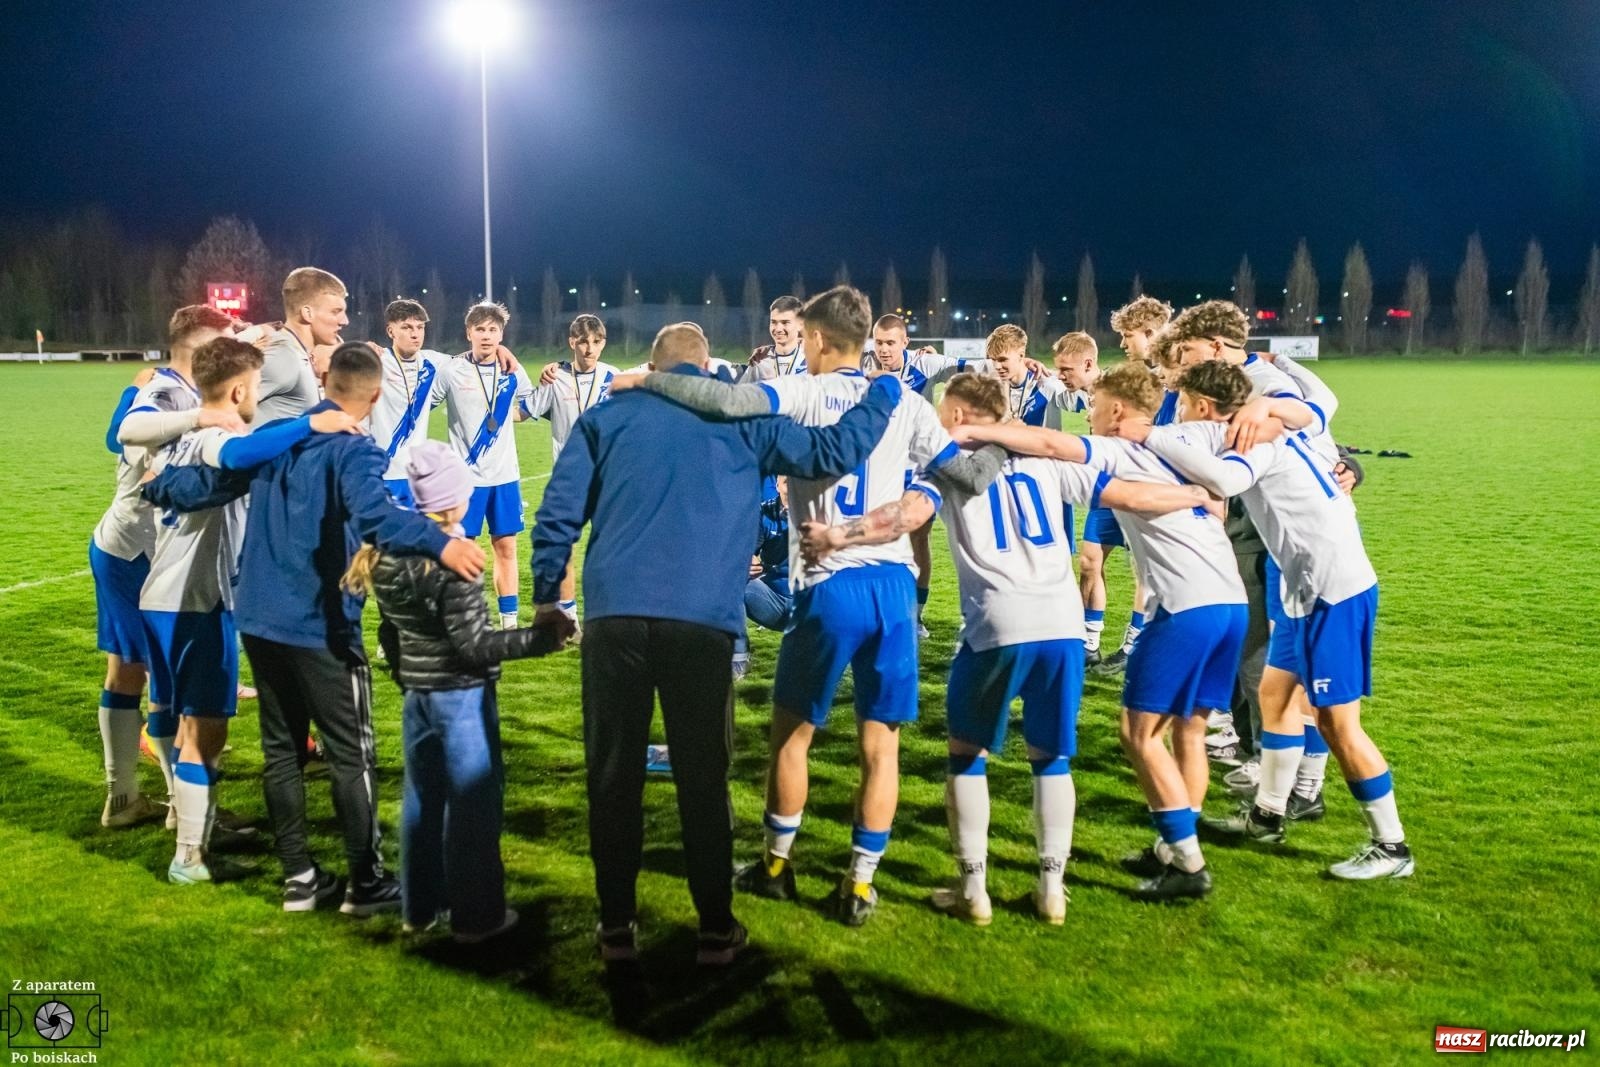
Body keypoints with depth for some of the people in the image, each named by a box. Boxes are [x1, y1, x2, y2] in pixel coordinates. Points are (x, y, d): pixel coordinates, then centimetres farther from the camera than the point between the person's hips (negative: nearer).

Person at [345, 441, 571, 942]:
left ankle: (419, 906, 27)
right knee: (474, 801, 2)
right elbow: (473, 644, -20)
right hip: (462, 697, -7)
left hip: (416, 695, 8)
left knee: (422, 797, 16)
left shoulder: (385, 558, 3)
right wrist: (543, 637, -17)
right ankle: (476, 915, 8)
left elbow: (391, 631, 12)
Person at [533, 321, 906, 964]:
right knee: (703, 777, 9)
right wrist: (882, 399, 28)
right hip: (703, 620, -1)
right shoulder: (741, 415, 12)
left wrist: (546, 596, 19)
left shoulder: (610, 413, 15)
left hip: (614, 614, 1)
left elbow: (557, 514, 10)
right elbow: (831, 452, 13)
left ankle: (616, 926, 16)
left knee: (613, 775, 10)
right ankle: (716, 929, 16)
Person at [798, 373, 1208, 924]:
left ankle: (973, 889, 16)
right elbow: (1131, 497, 17)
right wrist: (1201, 496, 32)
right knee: (1051, 757, 19)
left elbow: (909, 513, -14)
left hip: (997, 628, -3)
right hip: (1062, 624, 3)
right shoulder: (1046, 457, 17)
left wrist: (837, 535, -23)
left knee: (968, 754, 15)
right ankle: (1052, 887, 21)